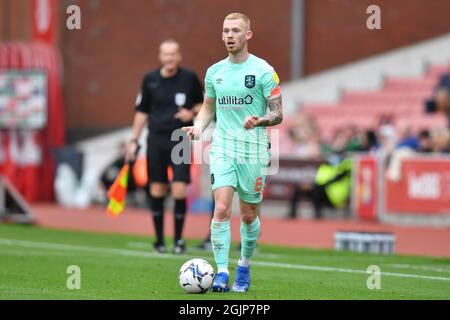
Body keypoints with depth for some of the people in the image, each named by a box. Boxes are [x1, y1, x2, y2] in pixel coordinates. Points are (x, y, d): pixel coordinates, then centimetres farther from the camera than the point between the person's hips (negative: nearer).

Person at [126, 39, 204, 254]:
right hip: (156, 139, 2)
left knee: (179, 190, -10)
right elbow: (142, 111, 12)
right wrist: (134, 140, 9)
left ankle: (178, 239, 1)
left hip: (180, 140, -2)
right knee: (157, 190, 4)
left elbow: (202, 103, 13)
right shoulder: (150, 80, 4)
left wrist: (192, 112, -9)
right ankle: (159, 240, 14)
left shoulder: (189, 78, 0)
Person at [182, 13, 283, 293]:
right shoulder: (214, 72, 9)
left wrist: (259, 121, -25)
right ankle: (222, 273, -14)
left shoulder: (263, 71, -4)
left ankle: (244, 266, 30)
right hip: (222, 148, 2)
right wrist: (199, 127, 2)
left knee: (249, 216, 7)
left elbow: (278, 114, -4)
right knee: (221, 209, -14)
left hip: (254, 151, -2)